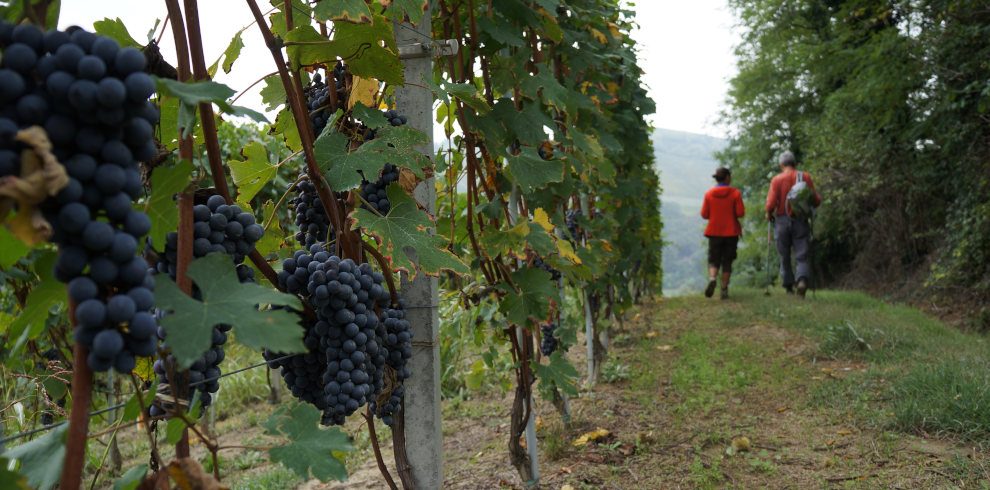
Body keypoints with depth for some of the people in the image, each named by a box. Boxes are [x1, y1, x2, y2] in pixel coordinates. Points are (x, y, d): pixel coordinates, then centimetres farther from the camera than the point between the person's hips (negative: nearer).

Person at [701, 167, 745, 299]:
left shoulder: (709, 194, -3)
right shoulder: (735, 193, -6)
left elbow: (704, 214, -3)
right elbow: (740, 213, -10)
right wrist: (731, 214, 10)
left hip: (714, 232, 1)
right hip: (731, 232, -1)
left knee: (713, 260, 8)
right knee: (727, 262, 9)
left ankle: (712, 278, -21)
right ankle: (724, 290, 7)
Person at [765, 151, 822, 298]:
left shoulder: (777, 179, -5)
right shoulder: (805, 177, 1)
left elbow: (771, 203, -13)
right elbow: (816, 200, 0)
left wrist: (769, 214, 7)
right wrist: (811, 208, 21)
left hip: (782, 221, -1)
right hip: (801, 221, 1)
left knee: (785, 257, 11)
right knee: (802, 256, 1)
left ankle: (789, 287, 15)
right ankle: (803, 280, -23)